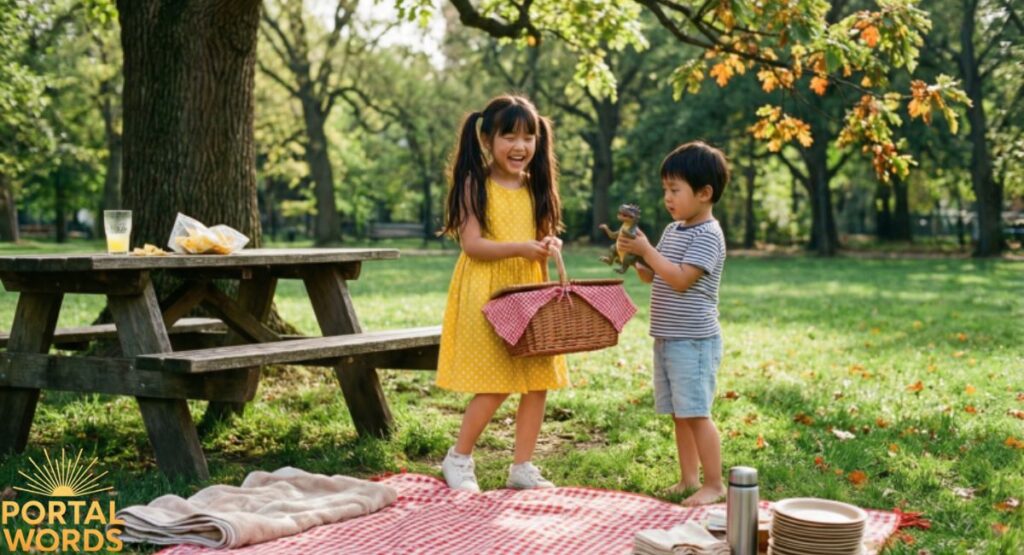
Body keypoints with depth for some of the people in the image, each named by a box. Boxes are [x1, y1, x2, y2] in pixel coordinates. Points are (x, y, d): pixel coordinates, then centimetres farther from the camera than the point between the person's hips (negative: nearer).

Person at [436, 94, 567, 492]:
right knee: (494, 385, -6)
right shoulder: (475, 184, -7)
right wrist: (521, 249, -24)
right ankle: (458, 459, 15)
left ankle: (522, 467, 17)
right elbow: (472, 243, -14)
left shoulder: (535, 187, 9)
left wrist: (549, 245, -7)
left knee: (538, 382, 4)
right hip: (486, 294, -5)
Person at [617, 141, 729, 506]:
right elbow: (652, 277, 17)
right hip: (666, 338, 9)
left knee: (696, 413, -7)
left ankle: (714, 485, 0)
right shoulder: (672, 230, 14)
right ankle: (689, 479, 20)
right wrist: (633, 257, -1)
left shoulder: (708, 235, -13)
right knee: (680, 414, 12)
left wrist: (646, 250, -19)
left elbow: (680, 280, -21)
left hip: (694, 340, -9)